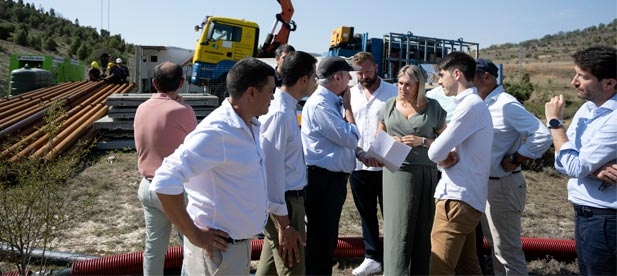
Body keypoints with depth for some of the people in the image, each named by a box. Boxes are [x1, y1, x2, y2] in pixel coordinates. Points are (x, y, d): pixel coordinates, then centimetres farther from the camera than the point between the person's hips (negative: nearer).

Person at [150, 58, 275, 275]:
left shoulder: (251, 126, 4)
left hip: (241, 242, 9)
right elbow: (165, 182, -29)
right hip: (220, 248, -9)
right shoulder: (216, 132, -24)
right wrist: (195, 235, -22)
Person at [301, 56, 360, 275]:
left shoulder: (332, 102, 11)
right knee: (319, 240, 2)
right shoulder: (320, 104, -19)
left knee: (328, 238, 21)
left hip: (333, 178, 10)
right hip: (323, 180, -10)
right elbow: (350, 138, -19)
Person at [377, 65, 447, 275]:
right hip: (396, 172, 1)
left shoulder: (433, 107, 3)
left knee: (423, 228, 4)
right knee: (398, 227, -1)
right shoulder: (390, 105, 10)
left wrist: (422, 141, -11)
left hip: (425, 173, -1)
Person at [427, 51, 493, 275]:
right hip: (466, 196, 10)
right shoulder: (474, 104, 16)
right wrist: (447, 158, -5)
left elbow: (435, 152, -19)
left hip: (457, 198, -10)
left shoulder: (470, 106, -16)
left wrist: (442, 156, 2)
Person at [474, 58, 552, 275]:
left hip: (503, 185, -9)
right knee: (496, 245, 21)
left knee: (507, 248, 2)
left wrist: (514, 160, -18)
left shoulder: (506, 105, -18)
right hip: (484, 183, 9)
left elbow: (543, 136, -24)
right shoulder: (483, 105, 8)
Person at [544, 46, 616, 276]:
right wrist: (595, 169, -18)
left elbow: (575, 167, -23)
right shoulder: (586, 109, 5)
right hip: (584, 215, 8)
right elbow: (562, 162, 3)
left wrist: (554, 121, -14)